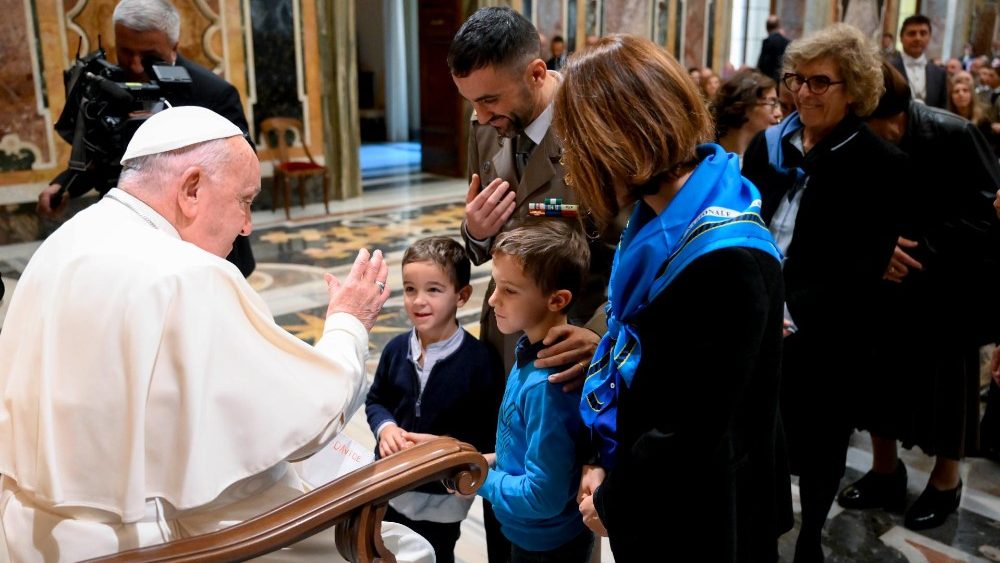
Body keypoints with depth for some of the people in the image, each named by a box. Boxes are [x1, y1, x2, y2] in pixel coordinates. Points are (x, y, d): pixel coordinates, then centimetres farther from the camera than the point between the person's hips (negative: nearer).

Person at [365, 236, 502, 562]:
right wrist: (385, 428, -14)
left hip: (444, 498, -4)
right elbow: (376, 401, 6)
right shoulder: (396, 349, -8)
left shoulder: (478, 359, -22)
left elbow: (489, 434, -16)